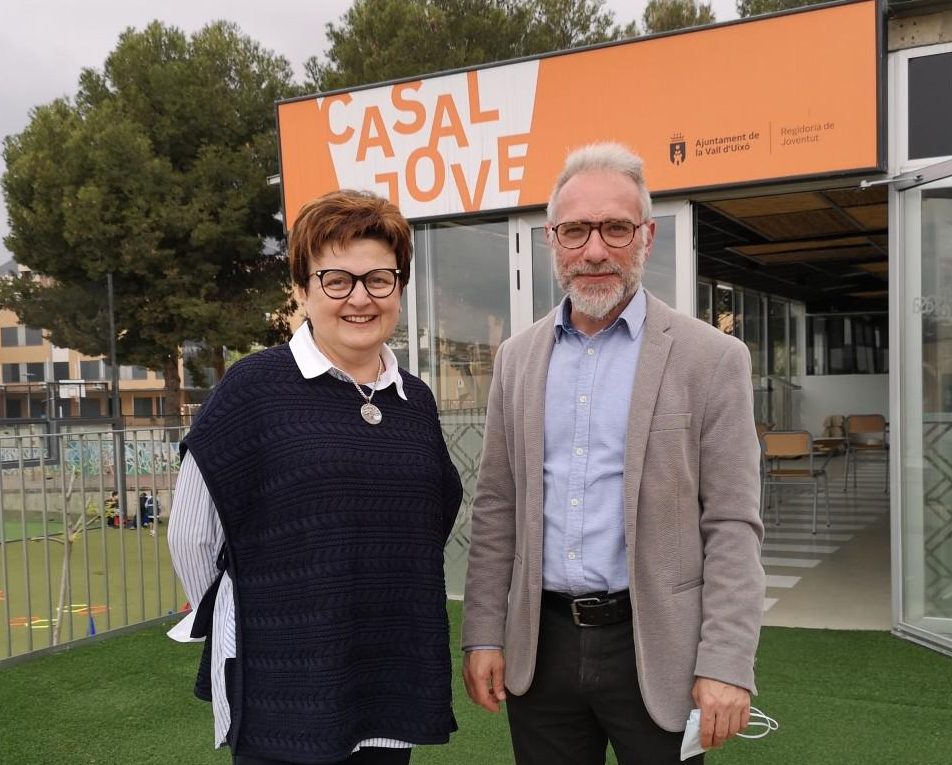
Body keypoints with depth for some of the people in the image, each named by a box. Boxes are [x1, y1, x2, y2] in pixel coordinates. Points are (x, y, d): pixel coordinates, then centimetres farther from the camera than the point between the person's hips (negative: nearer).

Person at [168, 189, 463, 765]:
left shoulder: (417, 402, 5)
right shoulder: (254, 388, -10)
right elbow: (191, 536, -5)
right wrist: (253, 625, 5)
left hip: (396, 681, 5)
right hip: (282, 696, -5)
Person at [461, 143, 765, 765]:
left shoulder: (711, 358, -6)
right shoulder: (518, 358, 6)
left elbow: (732, 526, -8)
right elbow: (496, 508, 7)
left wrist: (726, 666, -12)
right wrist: (484, 635, 4)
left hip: (653, 645, -3)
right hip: (540, 642, 4)